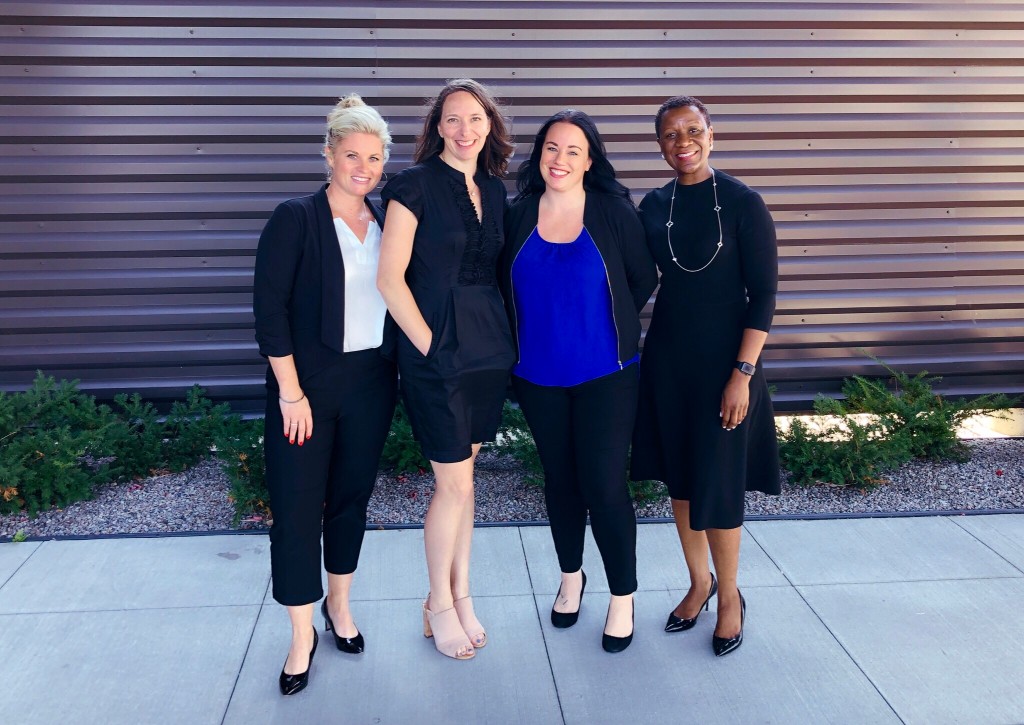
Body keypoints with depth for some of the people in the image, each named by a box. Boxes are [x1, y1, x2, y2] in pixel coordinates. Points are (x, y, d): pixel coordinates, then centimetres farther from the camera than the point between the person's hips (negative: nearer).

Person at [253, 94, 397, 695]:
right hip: (307, 382, -4)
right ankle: (303, 635, 15)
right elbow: (270, 308, -11)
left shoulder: (386, 225, 7)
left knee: (352, 497, 14)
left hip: (372, 380, 4)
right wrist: (291, 392, -14)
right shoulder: (296, 219, -7)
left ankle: (339, 605, 34)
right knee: (298, 506, 0)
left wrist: (401, 373, 6)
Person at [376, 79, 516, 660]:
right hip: (438, 350, -6)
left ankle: (460, 593, 28)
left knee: (464, 472, 14)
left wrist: (502, 335, 6)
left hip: (490, 347, 6)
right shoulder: (416, 184, -8)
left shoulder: (495, 189, 10)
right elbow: (390, 276, -12)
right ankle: (440, 605, 20)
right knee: (455, 482, 1)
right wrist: (428, 343, -12)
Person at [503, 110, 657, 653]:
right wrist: (530, 335, 8)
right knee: (559, 479, 16)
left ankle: (623, 597, 16)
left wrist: (608, 326, 5)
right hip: (538, 374, 3)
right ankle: (571, 576, 37)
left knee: (604, 485, -3)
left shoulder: (614, 211, -7)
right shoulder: (518, 215, 0)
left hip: (604, 373, -3)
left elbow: (644, 279, 2)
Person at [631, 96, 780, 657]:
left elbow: (763, 294, -11)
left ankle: (729, 595, 24)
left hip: (724, 358, -4)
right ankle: (698, 582, 32)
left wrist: (743, 373, -15)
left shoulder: (743, 203, -10)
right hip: (666, 356, 5)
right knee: (678, 475, 13)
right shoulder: (654, 206, 3)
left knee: (717, 482, 2)